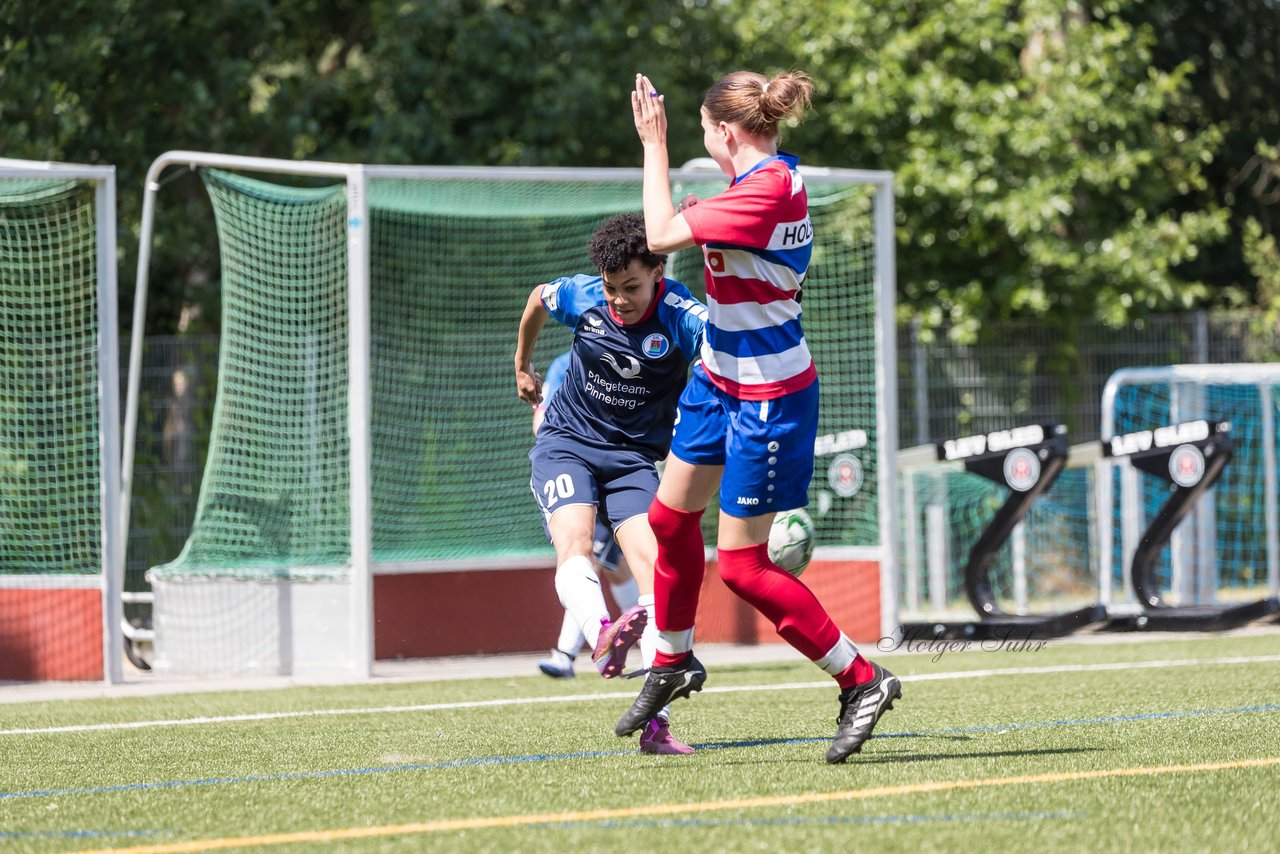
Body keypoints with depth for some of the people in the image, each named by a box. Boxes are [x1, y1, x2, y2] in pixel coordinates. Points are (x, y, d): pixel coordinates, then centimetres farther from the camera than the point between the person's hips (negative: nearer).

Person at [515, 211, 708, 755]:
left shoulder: (681, 318, -19)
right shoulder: (581, 297, -8)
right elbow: (537, 300, 17)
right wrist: (522, 367, 30)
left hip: (633, 458, -1)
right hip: (567, 441, 1)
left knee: (655, 566, -18)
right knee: (573, 542, -28)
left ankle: (655, 721, -21)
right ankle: (602, 639, -57)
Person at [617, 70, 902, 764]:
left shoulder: (765, 191, -26)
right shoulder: (777, 175, 4)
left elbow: (661, 235, -24)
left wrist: (654, 144, -15)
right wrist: (704, 219, 9)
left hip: (767, 400, -10)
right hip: (720, 378, 10)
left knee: (740, 564, -6)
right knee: (671, 516, 19)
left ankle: (863, 682, 3)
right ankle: (673, 663, 38)